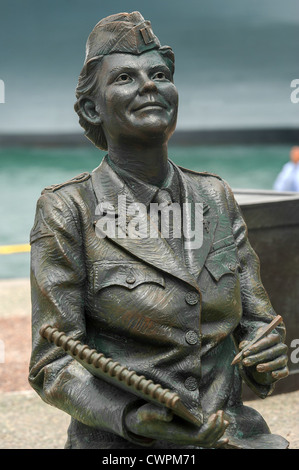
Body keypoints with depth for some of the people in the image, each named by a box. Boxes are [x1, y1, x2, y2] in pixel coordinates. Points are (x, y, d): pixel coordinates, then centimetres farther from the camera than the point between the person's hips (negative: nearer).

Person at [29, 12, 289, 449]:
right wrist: (133, 420, -26)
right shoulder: (68, 210, -11)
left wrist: (267, 358, -14)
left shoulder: (216, 198, 2)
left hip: (232, 435, 4)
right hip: (119, 444, -4)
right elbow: (53, 365, -11)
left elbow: (254, 323, 7)